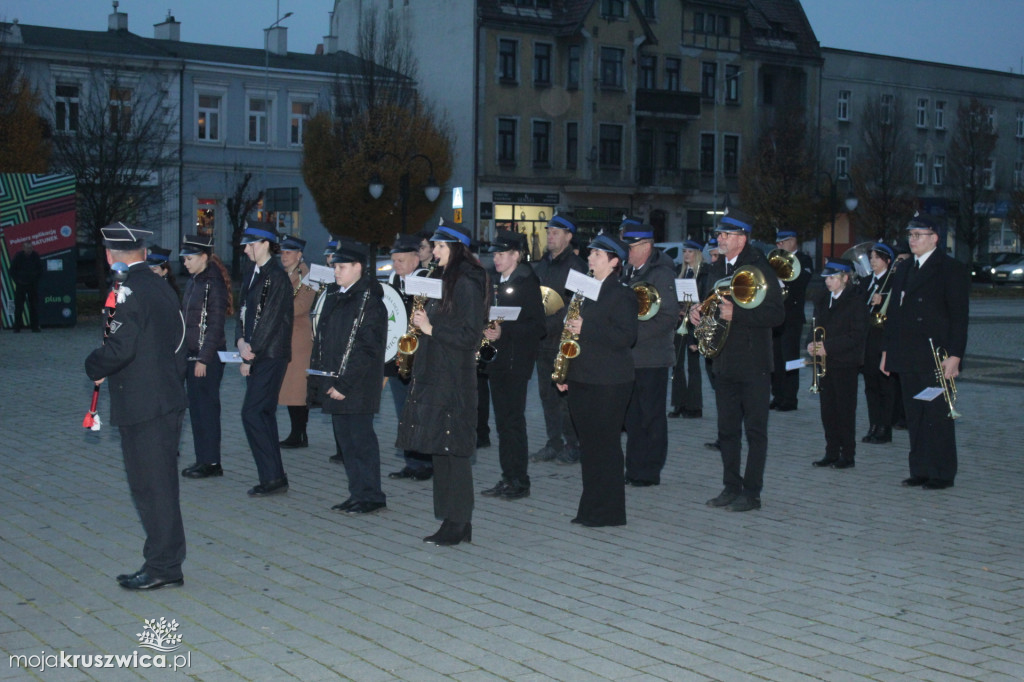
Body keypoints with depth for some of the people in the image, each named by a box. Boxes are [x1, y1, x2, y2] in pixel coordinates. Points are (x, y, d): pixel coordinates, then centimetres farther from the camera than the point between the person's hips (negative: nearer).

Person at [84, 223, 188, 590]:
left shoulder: (128, 291, -15)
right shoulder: (161, 286, 12)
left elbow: (119, 347, -23)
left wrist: (94, 367, -6)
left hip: (142, 407, -9)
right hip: (168, 399, 9)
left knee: (151, 487, -2)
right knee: (161, 485, 14)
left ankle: (162, 566, 5)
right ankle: (165, 563, 21)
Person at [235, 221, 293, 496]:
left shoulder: (277, 277, -12)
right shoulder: (250, 275, 14)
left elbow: (270, 320, -16)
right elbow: (243, 311, 15)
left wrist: (251, 356, -13)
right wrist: (241, 342, -4)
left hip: (270, 356, -9)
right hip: (254, 354, 9)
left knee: (252, 413, -11)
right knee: (264, 414, 11)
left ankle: (273, 477, -5)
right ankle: (274, 477, 17)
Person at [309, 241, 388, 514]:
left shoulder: (370, 302, -12)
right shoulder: (334, 301, 15)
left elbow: (367, 349, -17)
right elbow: (322, 342, 18)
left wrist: (345, 384, -19)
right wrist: (320, 380, 10)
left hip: (358, 388, -9)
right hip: (334, 384, 9)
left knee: (361, 439, -3)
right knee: (345, 438, 12)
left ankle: (372, 496, 6)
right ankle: (357, 494, 20)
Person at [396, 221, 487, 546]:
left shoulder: (467, 284, -12)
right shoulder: (447, 281, 17)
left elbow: (469, 335, -17)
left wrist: (432, 328, -15)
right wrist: (424, 321, 6)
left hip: (454, 379, -10)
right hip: (436, 376, 10)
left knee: (452, 452, -5)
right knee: (441, 451, 11)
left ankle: (458, 525, 1)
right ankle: (454, 522, 17)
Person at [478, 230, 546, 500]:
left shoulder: (528, 283, -8)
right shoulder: (494, 281, 14)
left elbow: (537, 326, -13)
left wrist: (503, 331, -21)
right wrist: (486, 330, 1)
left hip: (516, 362, -7)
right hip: (496, 359, 7)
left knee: (514, 420, -6)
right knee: (502, 421, 9)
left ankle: (520, 482, 0)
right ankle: (507, 479, 16)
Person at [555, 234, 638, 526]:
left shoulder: (621, 295, -9)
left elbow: (626, 337, -18)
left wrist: (585, 329, -21)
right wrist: (564, 372, 14)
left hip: (608, 383, -8)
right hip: (581, 379, 8)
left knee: (606, 445, -3)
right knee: (588, 445, 11)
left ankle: (609, 512, 5)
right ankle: (590, 509, 19)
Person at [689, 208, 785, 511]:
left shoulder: (759, 269, -10)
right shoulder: (716, 269, 13)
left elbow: (777, 314, -17)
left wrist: (736, 314, -24)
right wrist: (697, 310, 3)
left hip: (753, 364, -7)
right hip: (724, 361, 7)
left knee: (755, 430, 1)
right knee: (727, 429, 12)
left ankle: (752, 492, 6)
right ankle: (731, 487, 21)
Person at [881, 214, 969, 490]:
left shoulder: (952, 269, -4)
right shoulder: (903, 272, 17)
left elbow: (959, 317, -9)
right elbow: (894, 313, 19)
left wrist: (954, 356, -15)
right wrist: (887, 351, 13)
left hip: (936, 359, -6)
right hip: (908, 359, 6)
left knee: (937, 417, -2)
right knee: (915, 418, 8)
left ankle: (942, 474, 6)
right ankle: (920, 470, 15)